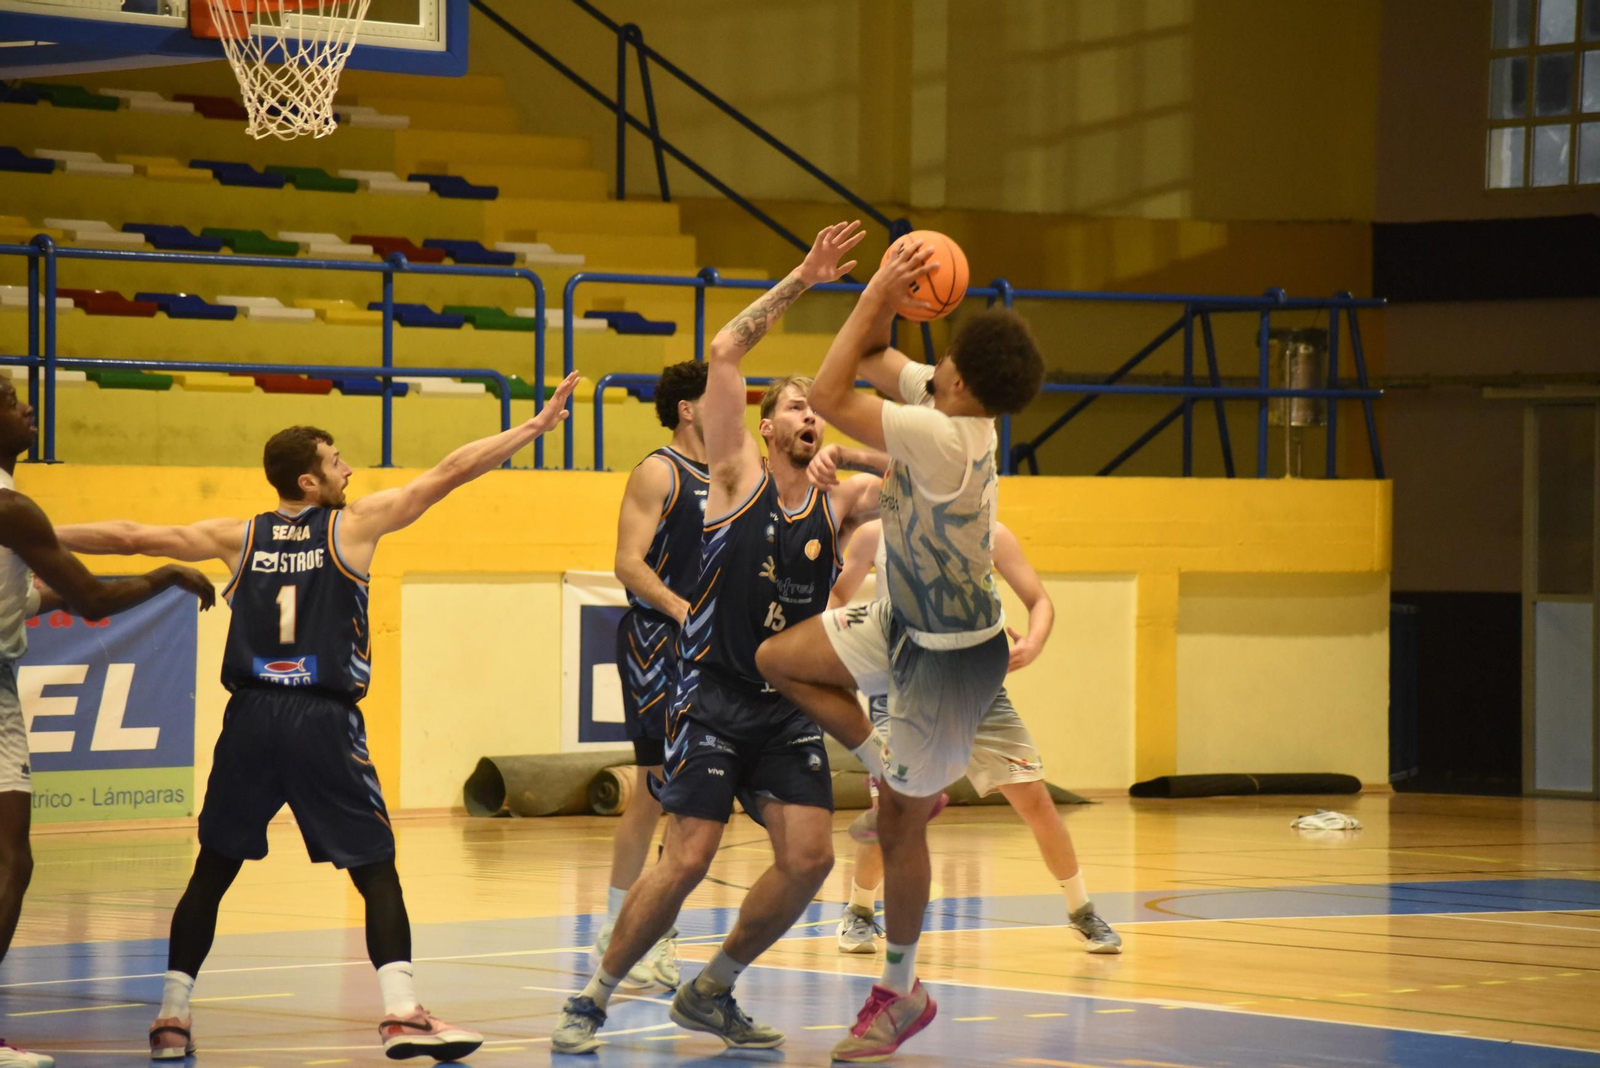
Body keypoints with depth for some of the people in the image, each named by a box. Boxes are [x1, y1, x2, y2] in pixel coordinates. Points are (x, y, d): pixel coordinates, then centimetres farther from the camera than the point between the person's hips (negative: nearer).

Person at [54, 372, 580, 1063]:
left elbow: (129, 537, 11)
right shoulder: (354, 526, 2)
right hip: (325, 722, -3)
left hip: (251, 720, 3)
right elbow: (450, 472, 1)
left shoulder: (238, 538, 9)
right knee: (377, 872, 3)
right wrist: (535, 427, 6)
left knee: (212, 872, 13)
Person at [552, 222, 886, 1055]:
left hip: (789, 705, 5)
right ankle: (592, 1001, 5)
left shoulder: (837, 506, 8)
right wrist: (801, 282, -11)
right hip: (714, 697, -5)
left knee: (809, 858, -6)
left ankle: (710, 994, 14)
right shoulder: (738, 477, -3)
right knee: (686, 862, -11)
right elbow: (724, 352, -10)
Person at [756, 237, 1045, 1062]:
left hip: (954, 657, -9)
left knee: (900, 823, 1)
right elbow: (870, 357, 9)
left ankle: (901, 994, 16)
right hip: (904, 624, 9)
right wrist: (884, 291, -12)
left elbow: (828, 396, -30)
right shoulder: (937, 397, -7)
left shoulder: (943, 438, -32)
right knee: (777, 660, 5)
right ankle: (894, 770, 14)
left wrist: (881, 293, -25)